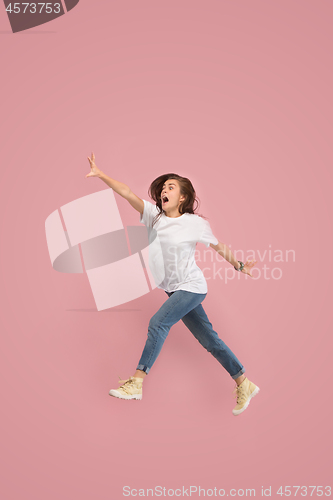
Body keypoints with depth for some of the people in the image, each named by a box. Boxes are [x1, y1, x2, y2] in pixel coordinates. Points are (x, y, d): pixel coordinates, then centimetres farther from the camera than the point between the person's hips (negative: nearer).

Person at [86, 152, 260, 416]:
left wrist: (239, 265, 10)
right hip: (176, 289, 6)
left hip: (191, 287, -6)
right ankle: (244, 385, 23)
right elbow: (127, 192, -9)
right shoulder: (154, 214, 0)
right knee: (208, 338, 11)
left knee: (158, 324, -19)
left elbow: (219, 246, 2)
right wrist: (100, 174, -18)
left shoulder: (195, 223, -11)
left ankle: (136, 383, -9)